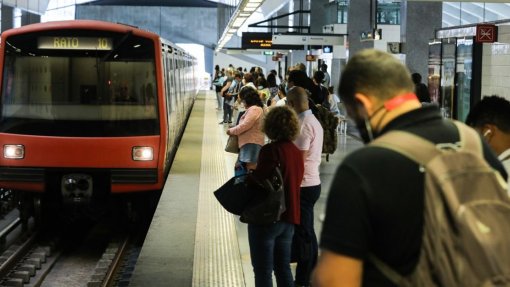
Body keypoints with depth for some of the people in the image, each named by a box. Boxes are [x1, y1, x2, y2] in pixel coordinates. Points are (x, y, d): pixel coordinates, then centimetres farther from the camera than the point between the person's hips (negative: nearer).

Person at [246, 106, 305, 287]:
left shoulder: (270, 150, -17)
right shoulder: (296, 152, 7)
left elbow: (257, 182, -20)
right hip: (289, 217, 7)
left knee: (263, 271, 2)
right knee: (283, 267, 17)